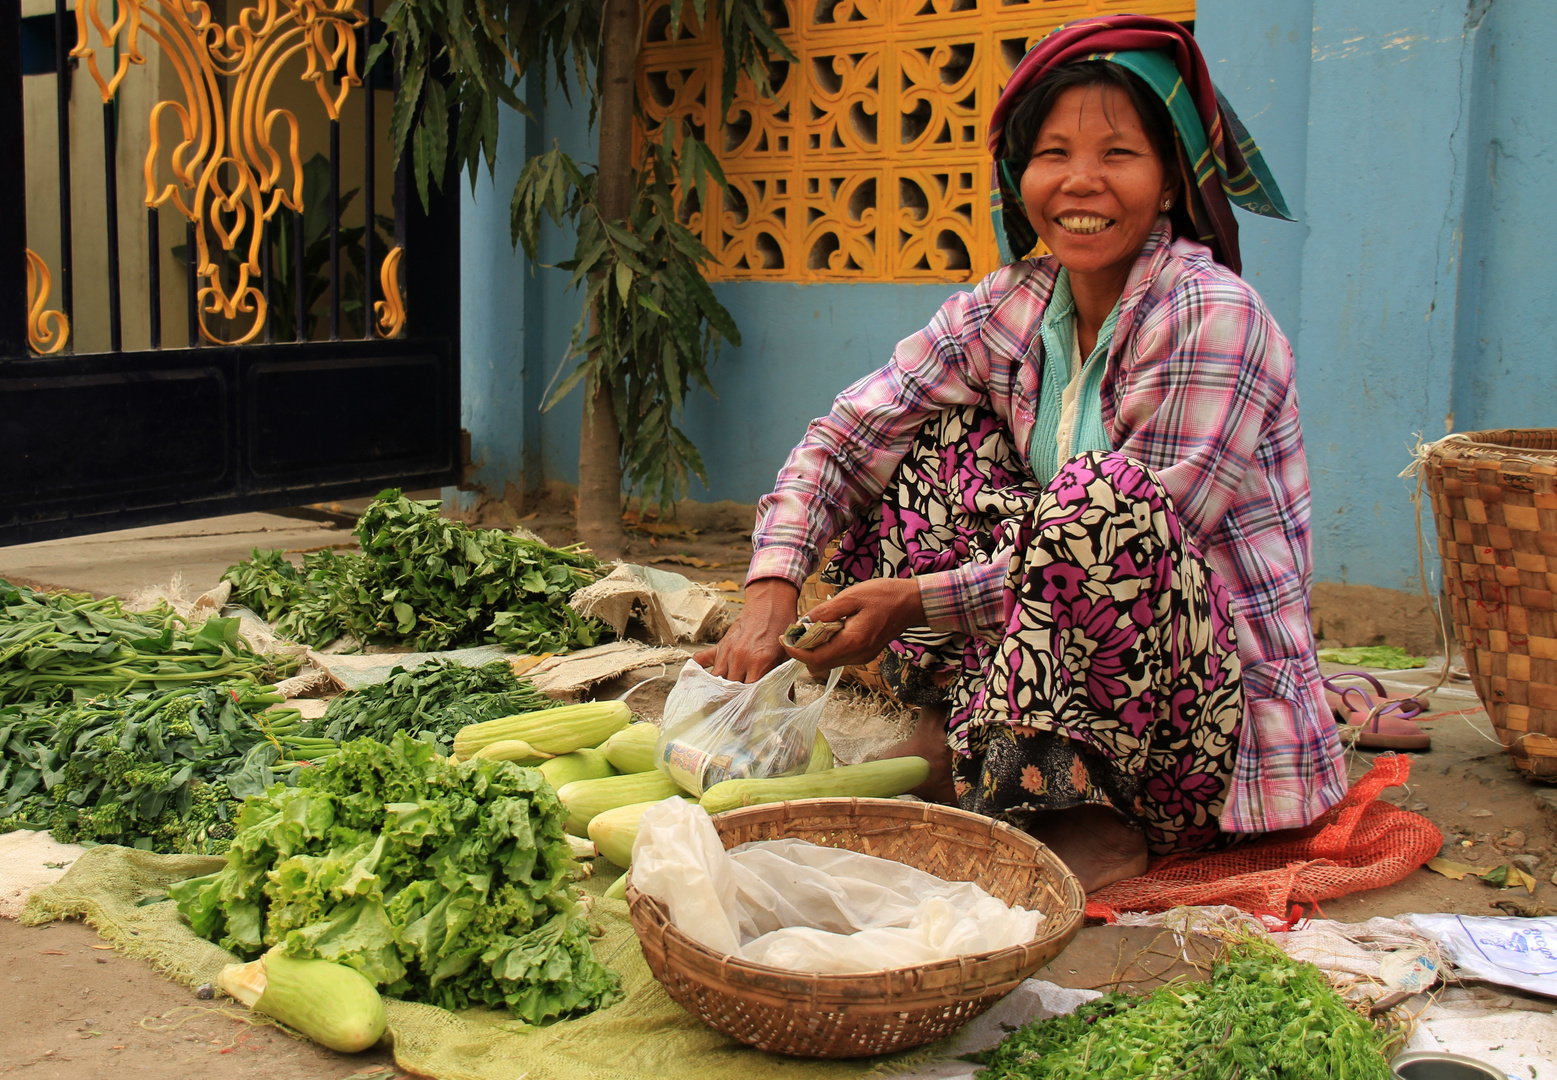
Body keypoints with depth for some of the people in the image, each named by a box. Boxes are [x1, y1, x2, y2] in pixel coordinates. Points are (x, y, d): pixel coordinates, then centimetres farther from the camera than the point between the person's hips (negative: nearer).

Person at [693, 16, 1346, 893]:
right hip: (1059, 679, 6)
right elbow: (850, 431, -1)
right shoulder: (1014, 307, 1)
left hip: (1217, 710, -6)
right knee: (935, 433, -2)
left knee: (1096, 493, -33)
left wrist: (916, 601, -22)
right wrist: (772, 595, -17)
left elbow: (1136, 547, -23)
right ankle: (955, 738, -3)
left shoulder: (1212, 317, -18)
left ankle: (1092, 828, -19)